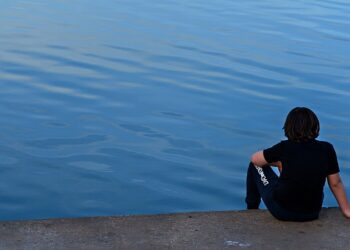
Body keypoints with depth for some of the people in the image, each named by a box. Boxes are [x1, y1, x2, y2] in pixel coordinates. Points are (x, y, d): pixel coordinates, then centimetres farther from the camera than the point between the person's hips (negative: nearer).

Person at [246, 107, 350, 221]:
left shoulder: (285, 147, -14)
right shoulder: (327, 149, -8)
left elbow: (255, 159, 0)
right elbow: (336, 183, 0)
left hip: (281, 212, -3)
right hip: (312, 214, 3)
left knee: (255, 166, 18)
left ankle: (252, 210, 35)